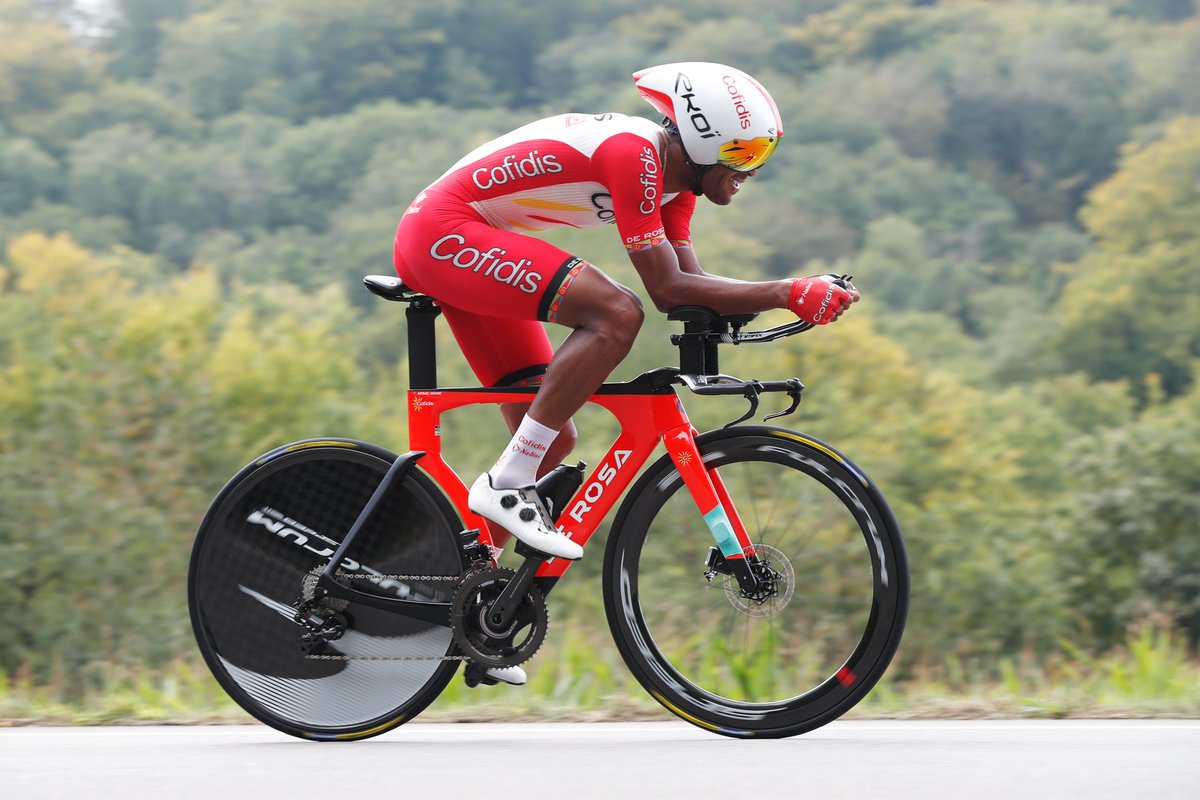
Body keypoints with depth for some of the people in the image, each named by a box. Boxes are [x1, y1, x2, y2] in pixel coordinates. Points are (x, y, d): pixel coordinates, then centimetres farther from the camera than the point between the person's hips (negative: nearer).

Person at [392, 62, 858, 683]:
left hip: (449, 250, 11)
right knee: (617, 316, -28)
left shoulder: (671, 168, 6)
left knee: (552, 440, 9)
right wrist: (785, 294, -25)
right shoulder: (632, 153, -23)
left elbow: (690, 281, 4)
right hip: (442, 234, -11)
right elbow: (668, 290, -25)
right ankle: (506, 484, -23)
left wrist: (789, 297, -8)